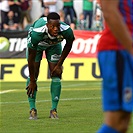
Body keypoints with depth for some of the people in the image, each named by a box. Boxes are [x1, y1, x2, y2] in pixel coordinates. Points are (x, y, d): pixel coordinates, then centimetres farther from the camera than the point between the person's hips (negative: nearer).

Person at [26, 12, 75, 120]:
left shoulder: (66, 31, -38)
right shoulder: (36, 32, -45)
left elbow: (68, 46, -10)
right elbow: (31, 58, -31)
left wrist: (59, 65, -9)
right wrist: (32, 81, -24)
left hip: (54, 44, 2)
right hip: (37, 44, -2)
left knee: (56, 75, -7)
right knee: (33, 75, -10)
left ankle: (54, 110, 1)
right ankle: (32, 109, -1)